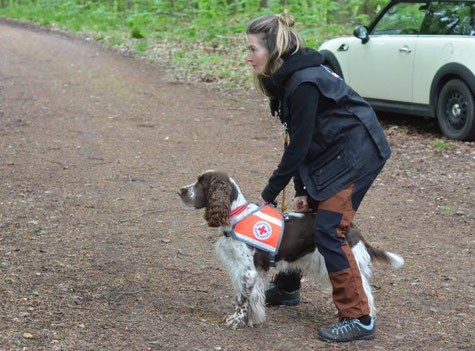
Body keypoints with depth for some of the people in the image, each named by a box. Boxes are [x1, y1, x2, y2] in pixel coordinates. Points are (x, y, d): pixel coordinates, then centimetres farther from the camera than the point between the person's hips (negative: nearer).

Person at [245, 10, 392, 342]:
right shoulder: (286, 78, 4)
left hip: (356, 153, -10)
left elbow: (298, 145, -22)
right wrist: (301, 190, -1)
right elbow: (299, 141, 5)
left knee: (329, 230, -13)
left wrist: (269, 194, -12)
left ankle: (358, 319, -7)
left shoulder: (304, 83, -26)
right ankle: (287, 289, 36)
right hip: (329, 153, 10)